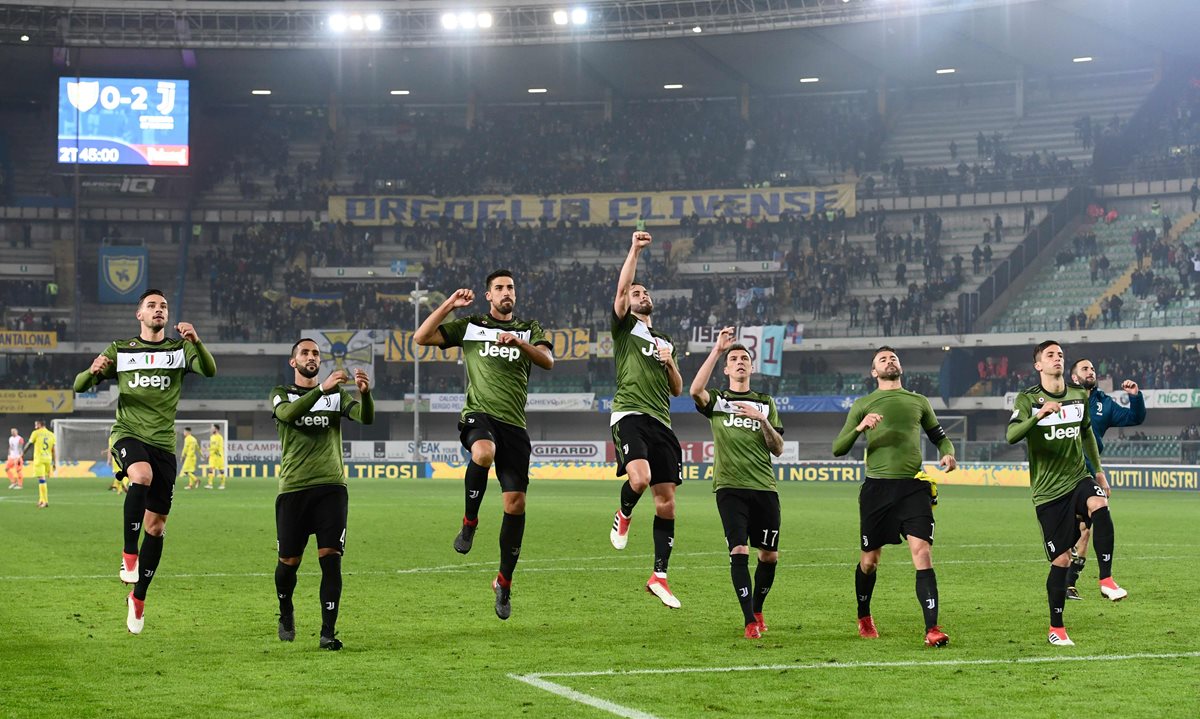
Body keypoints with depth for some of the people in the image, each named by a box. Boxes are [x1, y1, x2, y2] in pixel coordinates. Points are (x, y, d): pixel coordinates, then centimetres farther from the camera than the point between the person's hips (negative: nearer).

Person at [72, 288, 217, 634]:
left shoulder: (180, 348, 8)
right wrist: (93, 371, -18)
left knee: (156, 525, 2)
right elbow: (79, 386, 6)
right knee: (142, 476, -36)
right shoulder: (120, 350, 9)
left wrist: (196, 341, -30)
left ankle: (138, 597, 17)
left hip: (163, 442, 2)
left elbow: (210, 370, -11)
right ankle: (129, 555, -27)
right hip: (128, 434, -2)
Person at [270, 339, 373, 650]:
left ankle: (328, 632, -8)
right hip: (293, 488, -1)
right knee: (289, 561, 4)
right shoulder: (281, 393, 8)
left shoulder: (337, 394, 13)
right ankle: (286, 614, 33)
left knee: (330, 559, -10)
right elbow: (287, 413, -17)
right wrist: (322, 388, -31)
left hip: (331, 487, 1)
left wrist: (365, 393, -27)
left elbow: (366, 418, -5)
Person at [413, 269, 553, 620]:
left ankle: (504, 582, 11)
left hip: (514, 423, 2)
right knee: (483, 453, -39)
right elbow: (421, 337, 5)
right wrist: (449, 305, -4)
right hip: (478, 414, -2)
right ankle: (469, 522, -15)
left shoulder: (529, 329, 17)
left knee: (516, 502, -4)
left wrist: (517, 341, -18)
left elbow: (548, 361, -2)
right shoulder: (469, 326, 13)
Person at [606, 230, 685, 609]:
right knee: (640, 478, -29)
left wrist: (670, 364, 6)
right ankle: (623, 515, 6)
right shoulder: (625, 327, 11)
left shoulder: (665, 342, 26)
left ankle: (659, 576, 5)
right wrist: (634, 251, -11)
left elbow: (677, 390, 24)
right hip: (630, 413, -6)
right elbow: (621, 287, -6)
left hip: (661, 421, 6)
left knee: (666, 500, -1)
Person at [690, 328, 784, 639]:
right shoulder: (716, 400, 9)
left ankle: (757, 610, 27)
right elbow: (696, 390, -16)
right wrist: (716, 351, -16)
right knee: (739, 550, -15)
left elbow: (778, 449, 10)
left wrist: (763, 420, -7)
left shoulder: (766, 403, 16)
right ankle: (749, 621, -11)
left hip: (764, 488, 3)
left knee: (770, 555, 5)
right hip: (730, 486, -3)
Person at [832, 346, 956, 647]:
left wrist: (948, 453, 3)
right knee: (869, 560, 8)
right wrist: (860, 427, -14)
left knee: (922, 553, -15)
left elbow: (939, 436, 26)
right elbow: (838, 449, 4)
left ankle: (932, 629, -18)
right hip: (877, 487, 0)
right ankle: (864, 618, 35)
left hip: (913, 485, 0)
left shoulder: (918, 401, 16)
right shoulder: (863, 405, 9)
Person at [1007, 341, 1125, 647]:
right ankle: (1056, 628, 12)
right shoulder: (1027, 399, -5)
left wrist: (1098, 470, 25)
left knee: (1099, 506, -33)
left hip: (1078, 478, 3)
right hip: (1048, 490, -3)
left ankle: (1106, 579, -25)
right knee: (1061, 560, -3)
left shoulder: (1079, 395, 8)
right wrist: (1038, 415, -37)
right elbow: (1011, 435, -22)